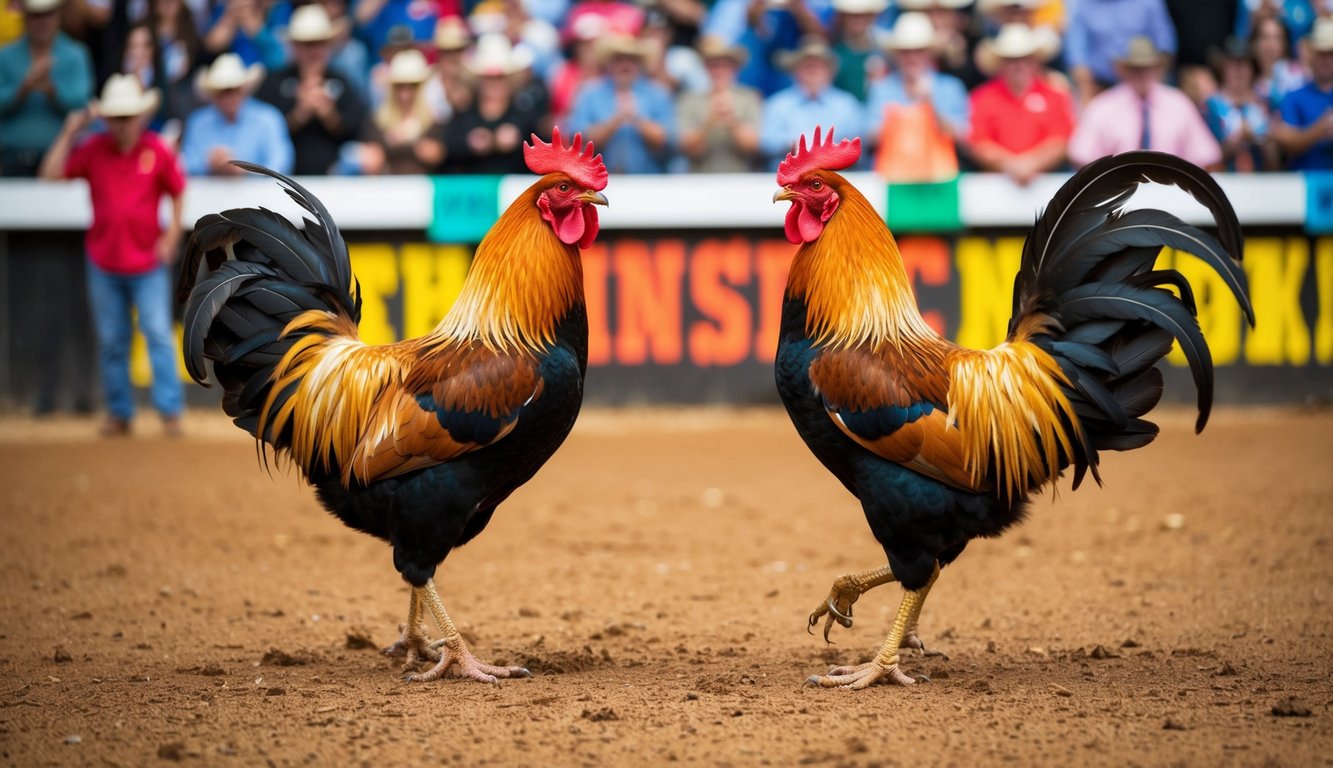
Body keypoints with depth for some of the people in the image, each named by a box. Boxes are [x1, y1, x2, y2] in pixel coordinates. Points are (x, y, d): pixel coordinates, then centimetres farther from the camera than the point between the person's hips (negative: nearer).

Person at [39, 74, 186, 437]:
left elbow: (177, 192, 4)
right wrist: (69, 133, -13)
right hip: (103, 262, 2)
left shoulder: (157, 150, -5)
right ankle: (120, 412, 17)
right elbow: (51, 172, -9)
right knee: (111, 340, 8)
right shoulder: (94, 150, -2)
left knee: (159, 333, -7)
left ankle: (170, 410, -4)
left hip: (148, 261, -2)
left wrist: (172, 234, -4)